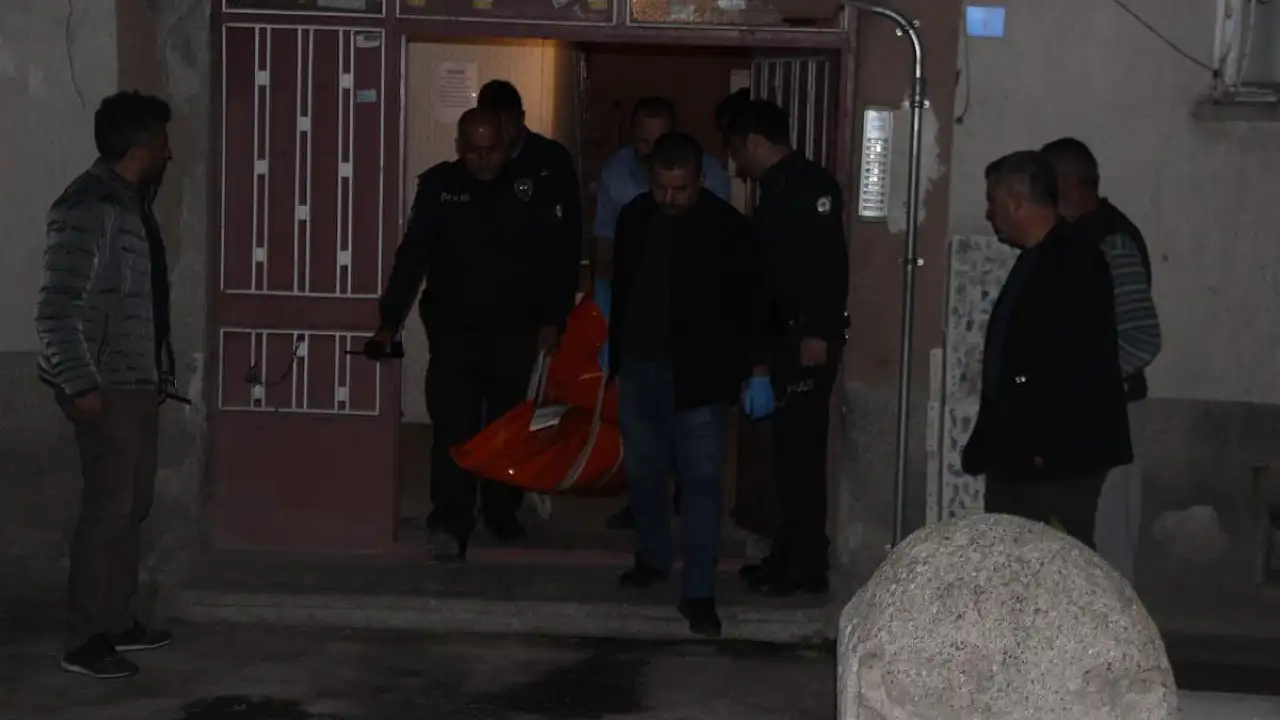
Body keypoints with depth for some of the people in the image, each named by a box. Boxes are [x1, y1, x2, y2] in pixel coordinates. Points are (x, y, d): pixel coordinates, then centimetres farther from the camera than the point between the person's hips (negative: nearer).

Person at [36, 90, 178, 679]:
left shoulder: (131, 202, 12)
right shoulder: (89, 208, -16)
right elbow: (57, 310, -19)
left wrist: (160, 373, 18)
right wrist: (80, 386, -21)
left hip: (138, 383, 9)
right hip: (106, 388, -9)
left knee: (132, 505, 13)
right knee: (108, 508, -6)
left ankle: (117, 621, 23)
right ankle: (85, 641, 2)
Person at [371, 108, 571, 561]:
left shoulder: (531, 189, 0)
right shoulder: (437, 187, -2)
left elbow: (552, 258, 5)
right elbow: (412, 257, -5)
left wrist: (551, 320, 2)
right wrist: (391, 320, -10)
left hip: (514, 332, 2)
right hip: (453, 329, -2)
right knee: (454, 428, -9)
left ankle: (502, 512, 28)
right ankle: (450, 523, -9)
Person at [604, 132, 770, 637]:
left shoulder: (726, 227, -9)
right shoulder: (634, 217, 6)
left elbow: (751, 302, -6)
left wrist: (757, 370, -8)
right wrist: (613, 348, 20)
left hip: (699, 375, -5)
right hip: (639, 368, 5)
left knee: (700, 480, -5)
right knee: (643, 471, 14)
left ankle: (699, 592, -3)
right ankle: (652, 556, 35)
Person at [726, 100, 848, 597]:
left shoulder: (811, 185, -11)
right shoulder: (776, 190, 17)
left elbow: (830, 262, -20)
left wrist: (817, 332, -25)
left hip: (807, 341, -9)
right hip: (783, 339, 9)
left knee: (801, 451, -6)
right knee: (788, 450, 11)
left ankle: (807, 565, 0)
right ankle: (788, 555, 18)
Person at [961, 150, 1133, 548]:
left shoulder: (1077, 261, -12)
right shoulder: (1033, 261, 15)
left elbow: (1082, 363, -19)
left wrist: (1051, 449, -21)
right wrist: (985, 444, 17)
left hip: (1059, 459, -9)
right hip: (1015, 456, 9)